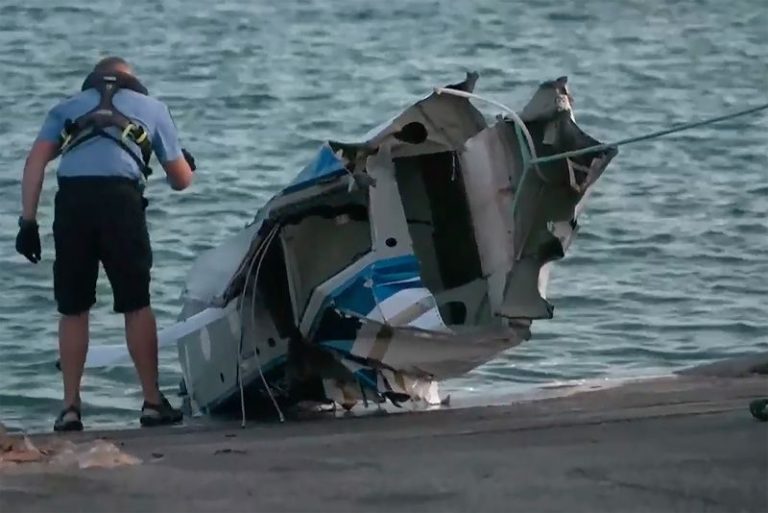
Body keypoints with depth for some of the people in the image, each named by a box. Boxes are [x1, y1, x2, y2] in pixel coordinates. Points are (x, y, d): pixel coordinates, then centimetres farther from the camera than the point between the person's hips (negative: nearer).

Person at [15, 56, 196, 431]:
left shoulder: (67, 108, 28)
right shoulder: (151, 107, 26)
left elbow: (35, 161, 11)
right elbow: (181, 180, 29)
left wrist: (28, 220, 7)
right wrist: (187, 163, 52)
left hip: (71, 197, 1)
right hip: (120, 198, -1)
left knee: (73, 310, 11)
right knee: (136, 305, 9)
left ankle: (70, 407, 9)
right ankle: (152, 403, 12)